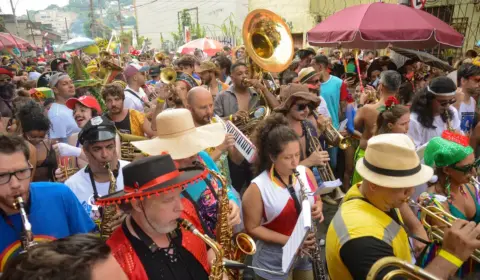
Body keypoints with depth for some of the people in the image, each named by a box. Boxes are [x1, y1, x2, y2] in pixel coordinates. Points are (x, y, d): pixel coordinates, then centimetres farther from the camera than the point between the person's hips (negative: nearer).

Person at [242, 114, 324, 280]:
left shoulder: (306, 173, -7)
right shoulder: (257, 188, -21)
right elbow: (252, 228, -15)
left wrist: (317, 210, -13)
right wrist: (288, 240, -21)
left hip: (307, 252, 4)